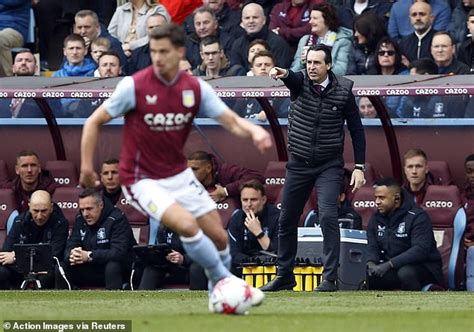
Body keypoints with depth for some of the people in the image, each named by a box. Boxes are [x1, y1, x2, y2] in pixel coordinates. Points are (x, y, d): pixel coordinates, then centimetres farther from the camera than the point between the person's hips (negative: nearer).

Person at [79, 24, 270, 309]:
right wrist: (87, 166, -12)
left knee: (219, 237, 5)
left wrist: (254, 130, -31)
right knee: (187, 225, -27)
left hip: (179, 175, 5)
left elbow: (232, 121, -9)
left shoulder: (196, 88, -6)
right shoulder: (134, 86, -17)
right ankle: (228, 282, -10)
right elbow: (94, 122, -8)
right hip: (143, 180, -5)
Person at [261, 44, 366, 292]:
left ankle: (330, 278, -18)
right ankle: (284, 276, 25)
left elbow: (356, 129, 0)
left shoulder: (343, 90, -7)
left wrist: (359, 166, -6)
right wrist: (283, 74, -57)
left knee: (328, 216, -20)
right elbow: (293, 78, -32)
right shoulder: (300, 82, -6)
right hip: (299, 164, 3)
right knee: (287, 220, 9)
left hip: (329, 166, -3)